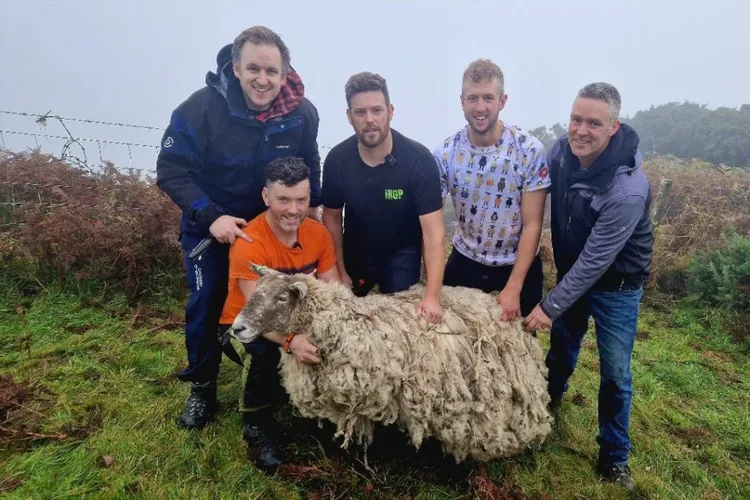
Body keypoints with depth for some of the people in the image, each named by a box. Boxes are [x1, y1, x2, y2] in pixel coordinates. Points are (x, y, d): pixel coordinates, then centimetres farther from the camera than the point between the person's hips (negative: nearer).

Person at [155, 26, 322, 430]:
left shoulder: (302, 113, -16)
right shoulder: (201, 108, -26)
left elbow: (309, 167, 2)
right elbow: (171, 171, -20)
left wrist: (311, 207, -2)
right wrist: (210, 216, -30)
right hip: (211, 225, -2)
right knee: (206, 304, 5)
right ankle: (202, 389, 26)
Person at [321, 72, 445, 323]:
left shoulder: (419, 159, -26)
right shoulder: (337, 159, -17)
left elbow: (433, 230, -28)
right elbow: (332, 217, -4)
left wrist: (432, 296, -35)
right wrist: (340, 272, -4)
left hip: (401, 256, -3)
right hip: (353, 255, 3)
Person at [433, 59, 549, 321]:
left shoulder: (530, 150, -18)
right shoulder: (445, 153, -14)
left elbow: (532, 225, -15)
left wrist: (513, 288, -18)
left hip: (519, 265, -1)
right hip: (464, 261, 1)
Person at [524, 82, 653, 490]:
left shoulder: (628, 188, -33)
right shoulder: (562, 151, -16)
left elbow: (595, 261, -28)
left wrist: (549, 307, -23)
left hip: (615, 286, -5)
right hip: (571, 270, 5)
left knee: (615, 373, 5)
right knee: (562, 341, 22)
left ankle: (614, 457, 27)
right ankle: (550, 396, 51)